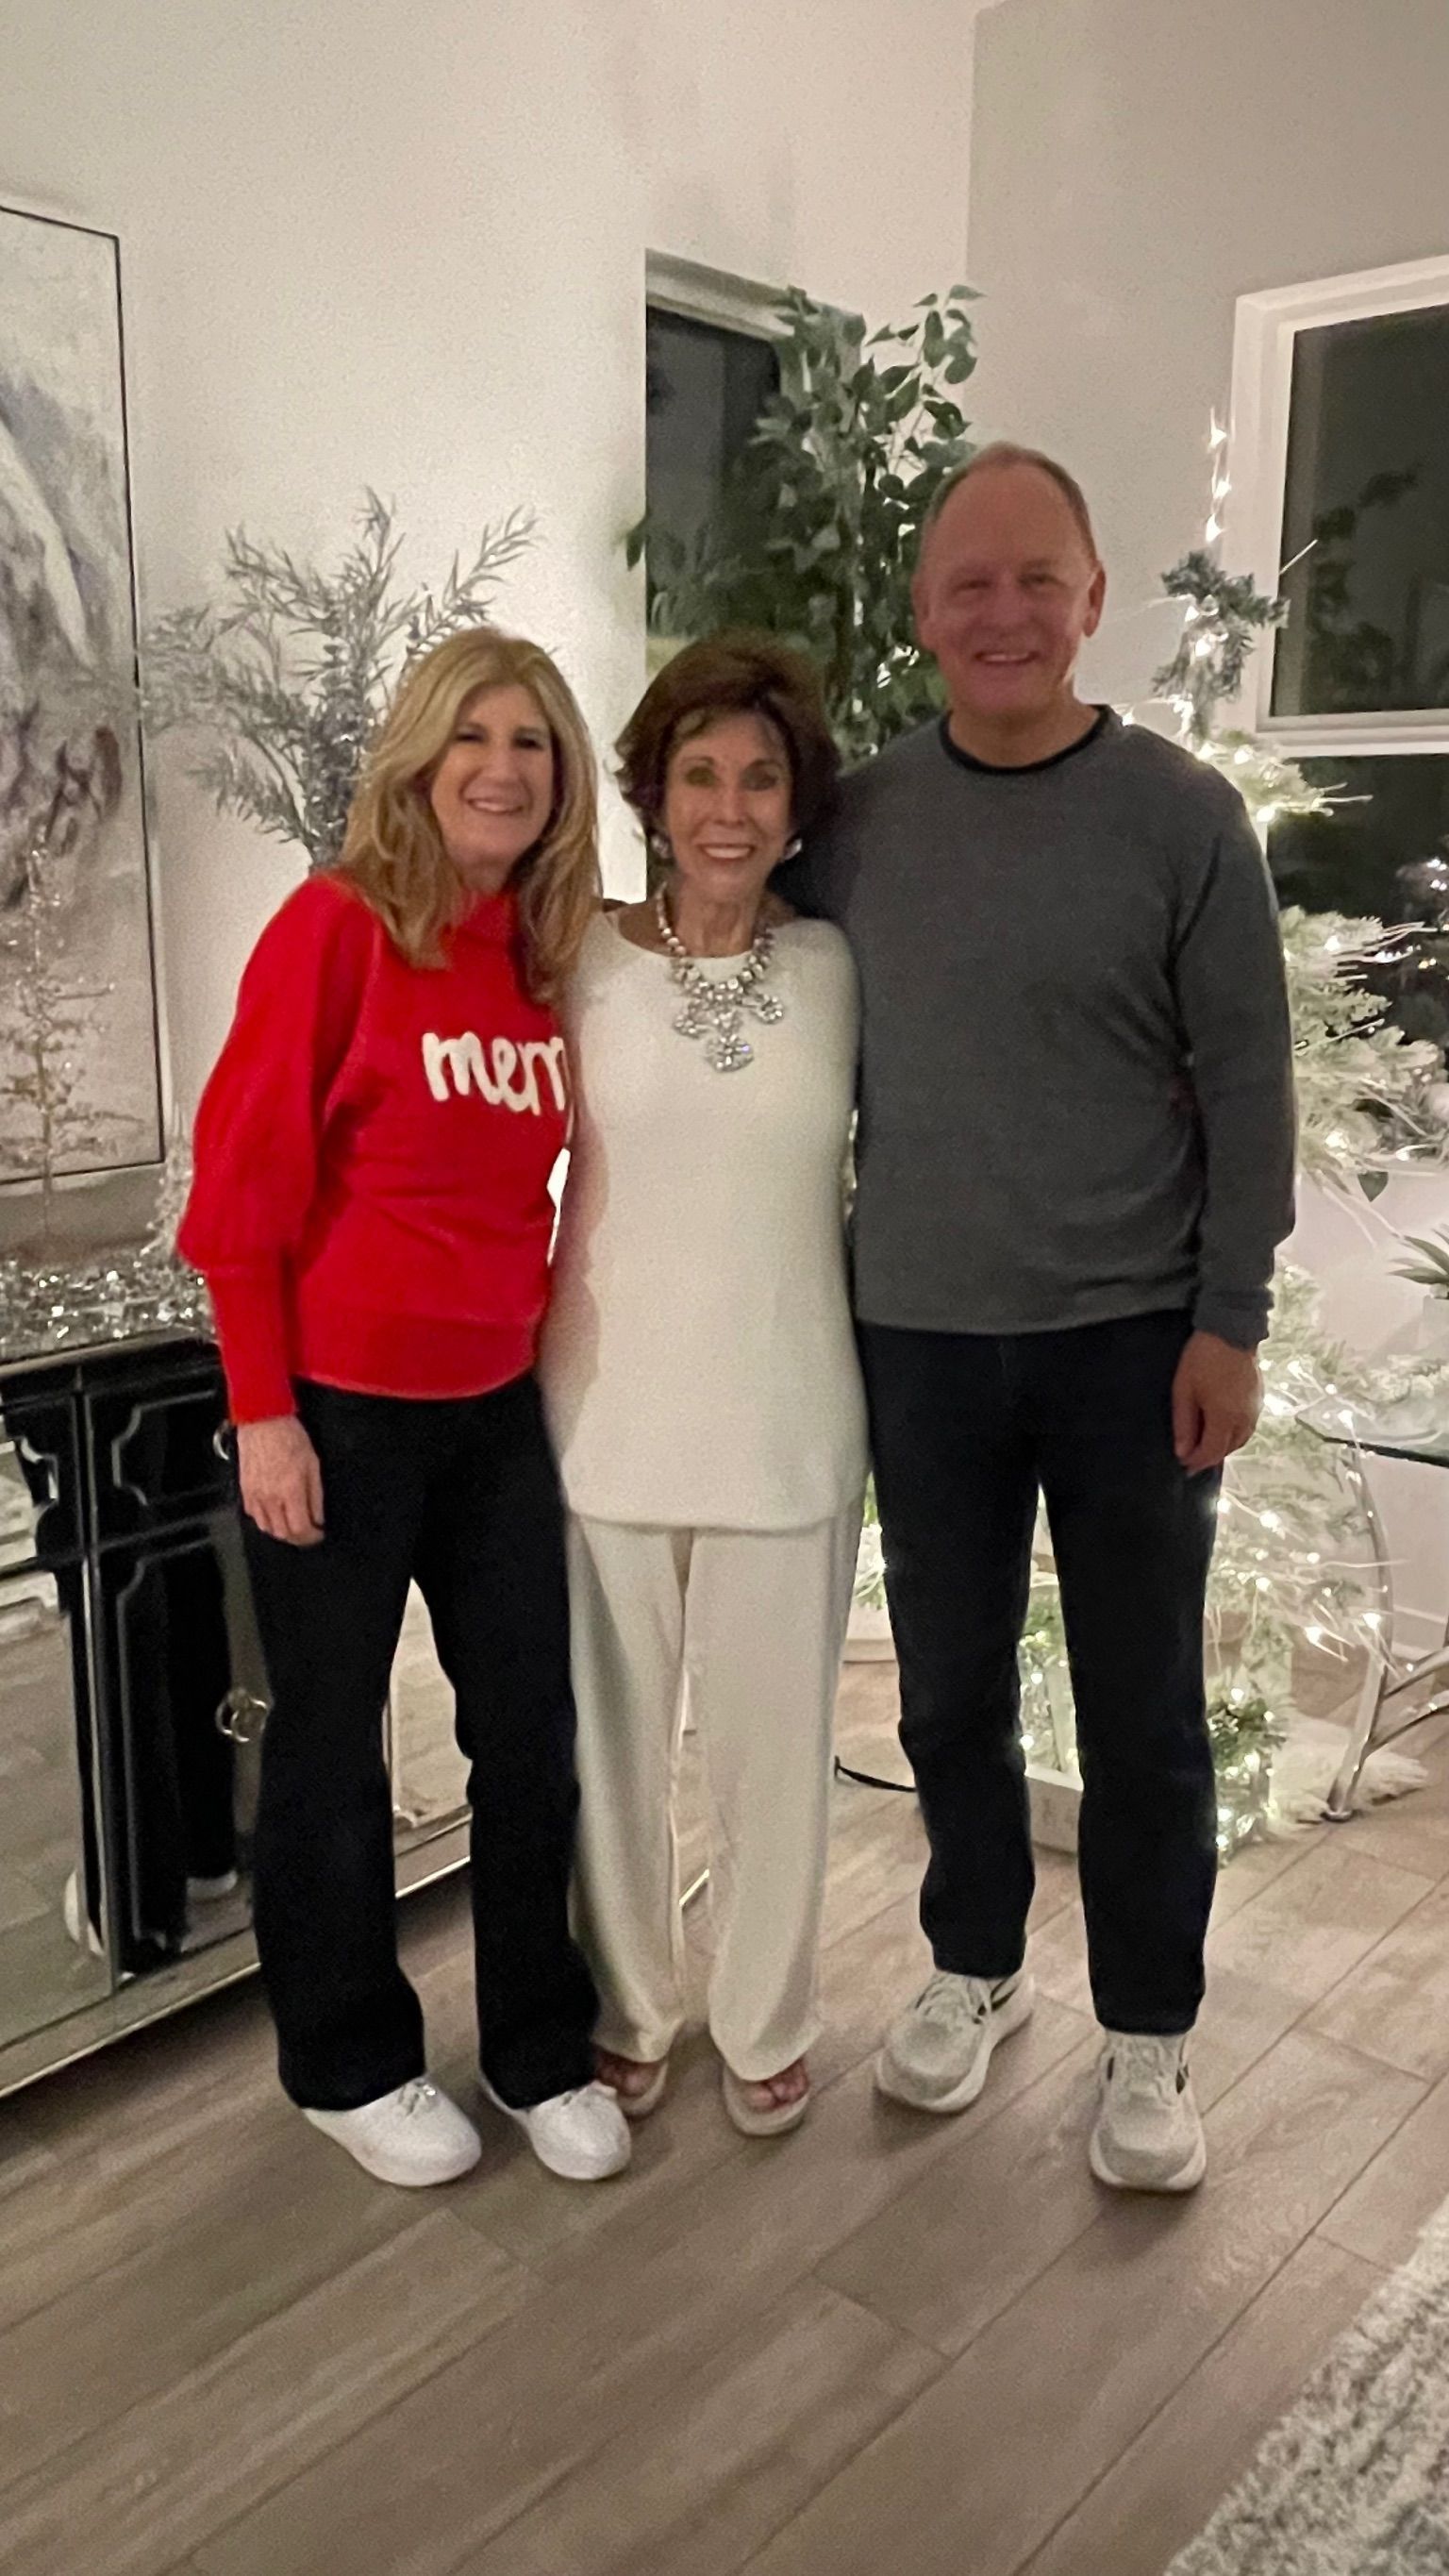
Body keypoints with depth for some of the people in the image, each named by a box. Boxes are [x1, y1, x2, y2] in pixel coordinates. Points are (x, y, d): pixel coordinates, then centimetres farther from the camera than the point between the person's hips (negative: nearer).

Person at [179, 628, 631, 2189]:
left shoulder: (556, 957, 6)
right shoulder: (336, 923, -12)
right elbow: (245, 1181, -12)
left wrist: (561, 1345, 10)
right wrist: (263, 1412, -14)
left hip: (498, 1404, 6)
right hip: (337, 1404, -5)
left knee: (532, 1732, 12)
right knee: (331, 1739, 11)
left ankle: (541, 2047, 33)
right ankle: (348, 2062, 32)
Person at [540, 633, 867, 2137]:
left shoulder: (838, 971, -3)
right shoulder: (584, 963, -3)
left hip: (784, 1420, 0)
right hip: (608, 1411, 1)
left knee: (772, 1739, 11)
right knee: (612, 1736, 14)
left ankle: (766, 2023, 35)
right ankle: (628, 2009, 37)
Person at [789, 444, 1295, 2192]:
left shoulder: (1182, 817, -4)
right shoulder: (860, 823, 3)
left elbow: (1246, 1085, -4)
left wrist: (1229, 1322, -7)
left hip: (1131, 1338, -2)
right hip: (919, 1333, 2)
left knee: (1142, 1715, 8)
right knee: (950, 1694, 14)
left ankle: (1147, 2036, 28)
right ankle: (973, 1968, 36)